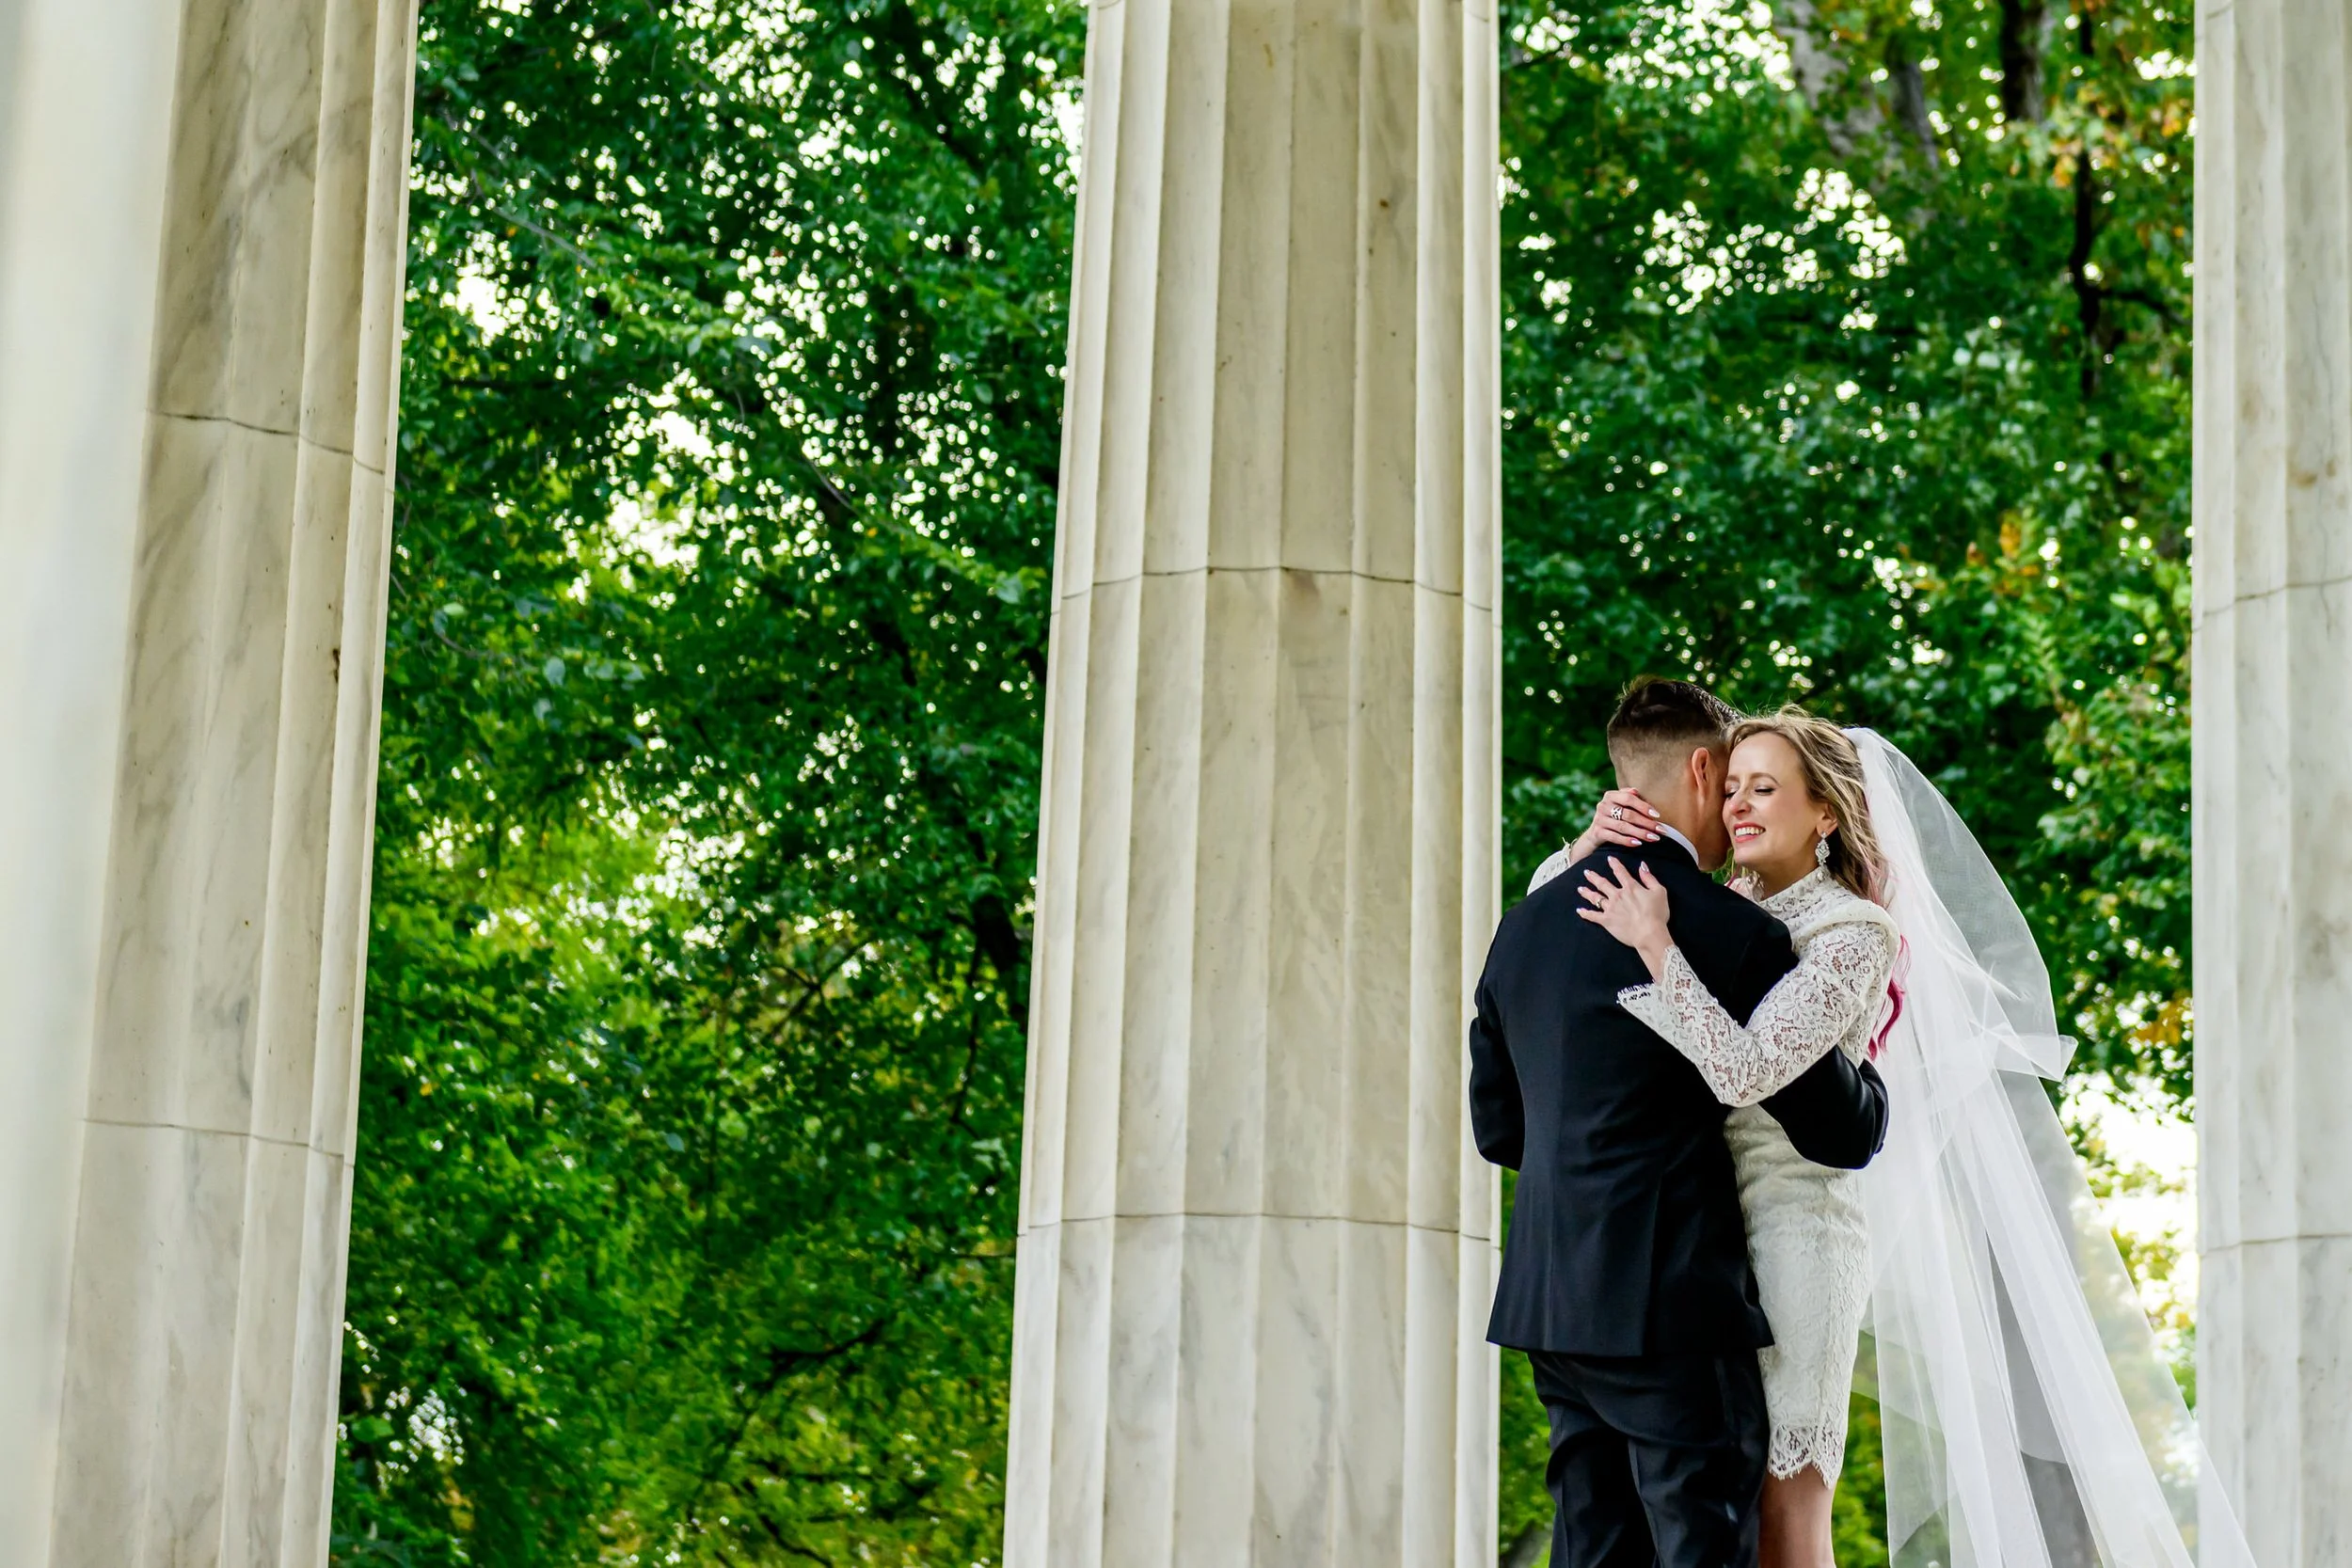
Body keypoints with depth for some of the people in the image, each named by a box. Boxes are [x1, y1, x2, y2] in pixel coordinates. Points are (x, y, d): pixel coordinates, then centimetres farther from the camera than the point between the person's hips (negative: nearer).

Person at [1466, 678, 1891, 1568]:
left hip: (1552, 1298, 7)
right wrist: (1868, 1070, 16)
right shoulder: (1733, 934, -10)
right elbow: (1842, 1134, -5)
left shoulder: (1526, 925, 11)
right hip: (1671, 1308, -7)